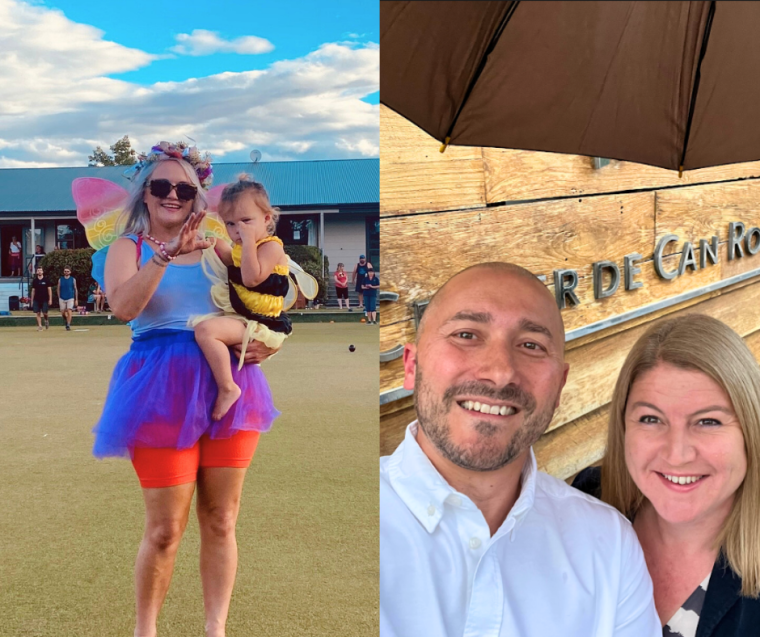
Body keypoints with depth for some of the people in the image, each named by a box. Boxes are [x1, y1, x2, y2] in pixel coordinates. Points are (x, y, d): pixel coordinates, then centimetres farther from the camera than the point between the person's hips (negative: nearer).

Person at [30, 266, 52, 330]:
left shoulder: (46, 280, 1)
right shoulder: (34, 280, 7)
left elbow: (49, 290, 0)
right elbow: (33, 291, 12)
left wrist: (50, 299, -7)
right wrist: (32, 300, 8)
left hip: (45, 300, -2)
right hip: (36, 300, 2)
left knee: (44, 313, -6)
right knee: (38, 313, -1)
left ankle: (46, 320, 25)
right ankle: (39, 326, 4)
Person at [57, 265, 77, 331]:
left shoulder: (73, 279, 4)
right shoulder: (60, 280, 6)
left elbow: (75, 290, 6)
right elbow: (58, 290, 10)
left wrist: (76, 300, 2)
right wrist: (59, 299, 5)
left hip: (70, 298, -2)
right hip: (62, 299, 2)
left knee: (69, 312, -15)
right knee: (63, 313, 5)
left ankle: (68, 325, -12)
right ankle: (66, 320, 34)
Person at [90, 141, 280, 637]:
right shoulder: (129, 248, 5)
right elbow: (122, 306, -15)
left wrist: (261, 344, -3)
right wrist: (165, 255, -26)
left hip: (230, 383, 3)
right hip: (164, 388, -3)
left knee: (221, 521, 7)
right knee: (166, 528, 0)